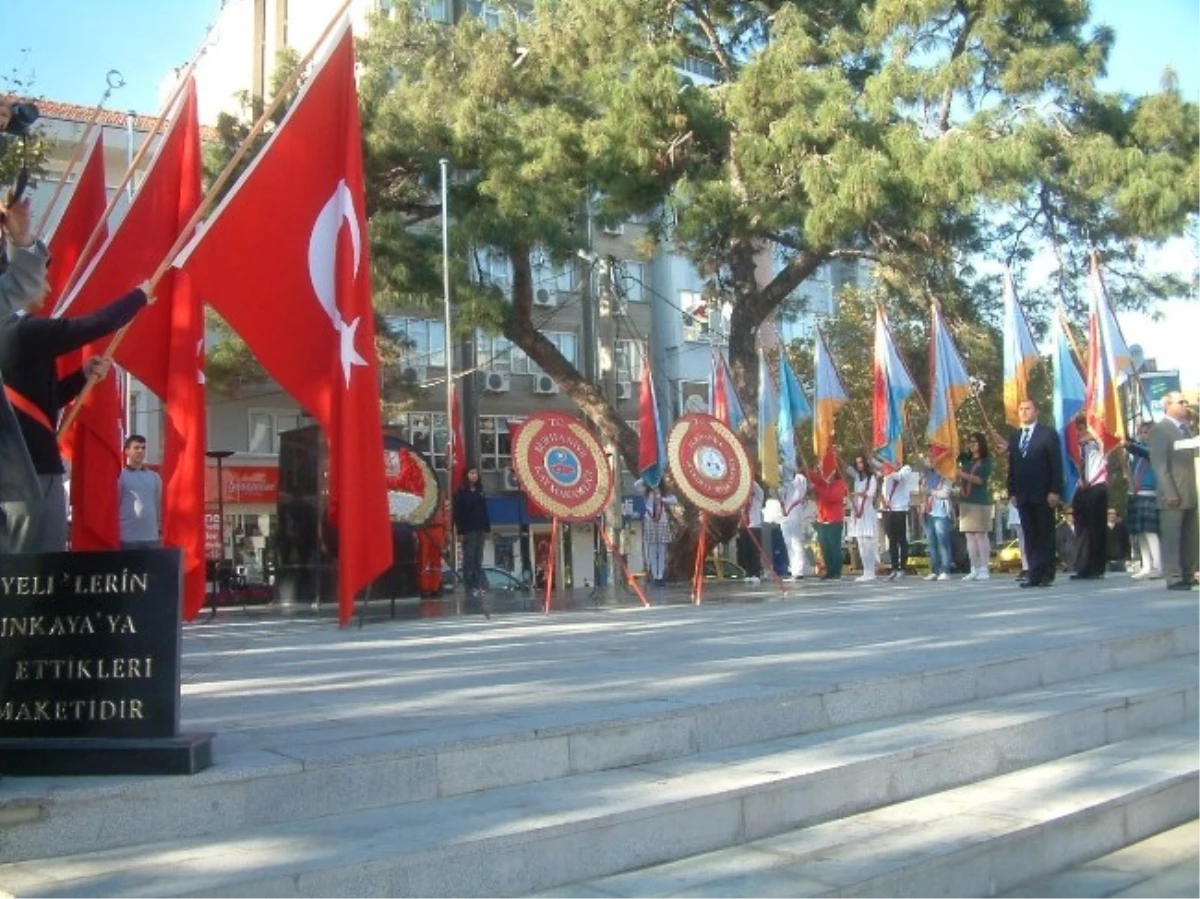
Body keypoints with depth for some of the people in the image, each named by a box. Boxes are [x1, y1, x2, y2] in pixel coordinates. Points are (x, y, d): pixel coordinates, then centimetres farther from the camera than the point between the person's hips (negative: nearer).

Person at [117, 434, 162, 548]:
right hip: (128, 537, -4)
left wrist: (160, 528, 10)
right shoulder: (120, 476, -2)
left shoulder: (154, 476, 11)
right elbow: (114, 503, -3)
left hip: (151, 536, 4)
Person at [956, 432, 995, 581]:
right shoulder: (966, 460, 14)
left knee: (981, 535, -7)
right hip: (965, 501, 5)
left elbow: (980, 480, -11)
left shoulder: (987, 461, 0)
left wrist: (963, 474, -17)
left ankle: (984, 569, -6)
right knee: (969, 536, 3)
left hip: (980, 502, -5)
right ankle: (974, 569, 5)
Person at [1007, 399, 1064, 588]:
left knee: (1045, 536, 0)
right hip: (1023, 495, 4)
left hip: (1043, 494, -4)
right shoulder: (1014, 438, 16)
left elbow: (1056, 464, -5)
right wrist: (1012, 492, 6)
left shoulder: (1048, 433, 1)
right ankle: (1034, 574, 2)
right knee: (1030, 537, 2)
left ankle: (1047, 575, 3)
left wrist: (1055, 491, -13)